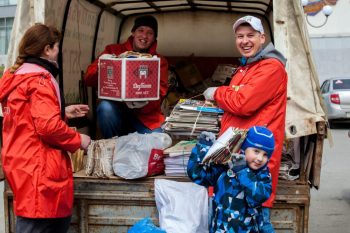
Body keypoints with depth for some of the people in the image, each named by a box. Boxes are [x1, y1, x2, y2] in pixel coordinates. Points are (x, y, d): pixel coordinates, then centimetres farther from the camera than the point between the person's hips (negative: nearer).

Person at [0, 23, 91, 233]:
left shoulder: (17, 76, 16)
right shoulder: (39, 79, -15)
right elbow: (48, 126, -24)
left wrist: (64, 112, 21)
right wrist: (78, 140, -9)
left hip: (24, 164, 10)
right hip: (37, 169, -10)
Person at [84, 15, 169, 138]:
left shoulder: (160, 61, 6)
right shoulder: (113, 51, 5)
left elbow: (160, 92, -4)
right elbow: (89, 78, -2)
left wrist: (143, 102, -27)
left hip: (146, 116, -1)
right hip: (116, 111, 1)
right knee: (105, 106, -31)